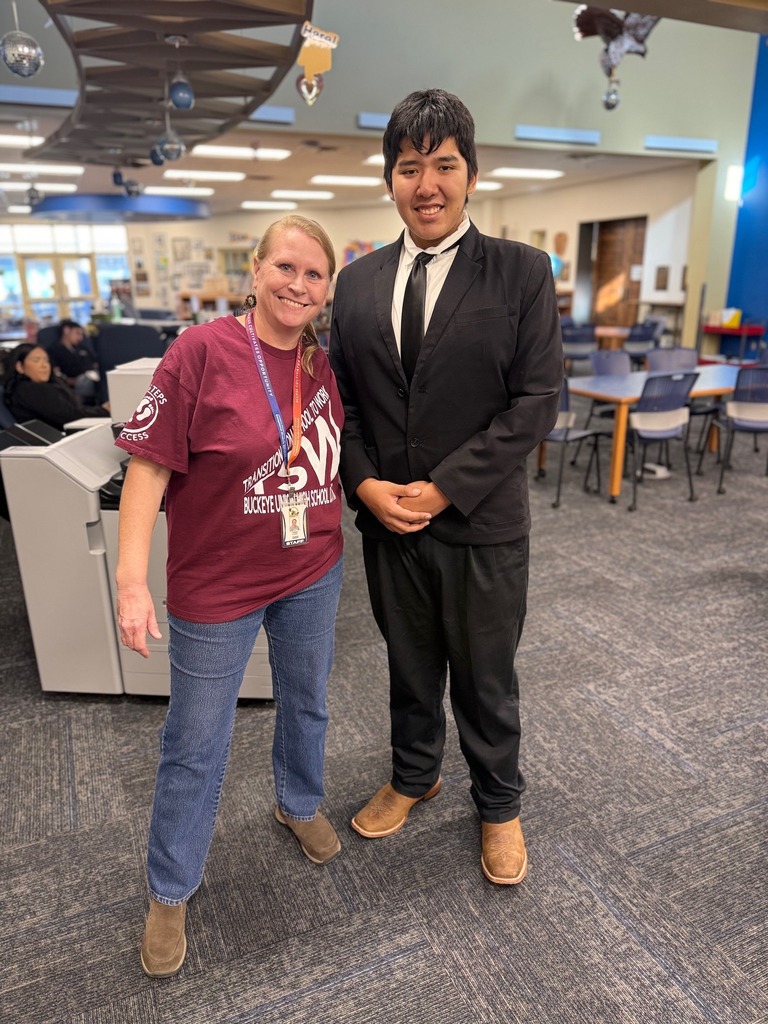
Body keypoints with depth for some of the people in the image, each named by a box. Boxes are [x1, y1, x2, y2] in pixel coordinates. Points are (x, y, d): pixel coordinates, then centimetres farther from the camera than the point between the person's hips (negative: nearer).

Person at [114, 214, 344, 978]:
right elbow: (150, 462, -16)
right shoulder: (202, 350, -16)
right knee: (196, 743, 10)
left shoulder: (324, 364, 0)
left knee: (306, 702, 24)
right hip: (216, 585, -4)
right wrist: (131, 578, -19)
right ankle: (169, 891, 35)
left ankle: (299, 804, 53)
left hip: (312, 575, 5)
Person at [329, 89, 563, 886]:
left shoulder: (522, 270, -6)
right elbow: (340, 397, 7)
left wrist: (445, 489, -16)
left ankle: (499, 805, 40)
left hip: (481, 523, -3)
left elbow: (537, 400, -11)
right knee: (409, 666, 21)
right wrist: (364, 483, -9)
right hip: (384, 518, 3)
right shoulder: (356, 280, 5)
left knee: (486, 677, 14)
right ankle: (413, 776, 47)